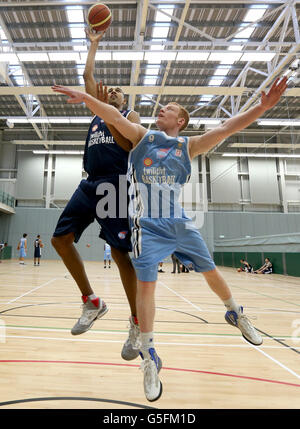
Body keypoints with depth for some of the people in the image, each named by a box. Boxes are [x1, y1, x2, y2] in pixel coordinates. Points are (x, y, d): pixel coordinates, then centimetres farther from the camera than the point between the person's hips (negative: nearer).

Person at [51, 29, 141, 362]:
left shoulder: (131, 115, 13)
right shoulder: (98, 110, 28)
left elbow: (129, 144, -5)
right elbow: (88, 76, 29)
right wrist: (94, 45, 41)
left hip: (115, 184, -6)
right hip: (89, 184, 7)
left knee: (120, 253, -11)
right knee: (60, 238, -2)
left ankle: (137, 323, 5)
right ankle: (92, 302, 10)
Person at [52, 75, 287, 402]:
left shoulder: (188, 146, 9)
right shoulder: (142, 136, 8)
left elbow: (226, 128, 0)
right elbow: (114, 116, -5)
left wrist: (262, 107, -10)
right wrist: (85, 97, -17)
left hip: (179, 222, 2)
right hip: (147, 225, -2)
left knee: (211, 272, 11)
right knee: (145, 285, -6)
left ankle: (235, 314, 40)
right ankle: (149, 358, 12)